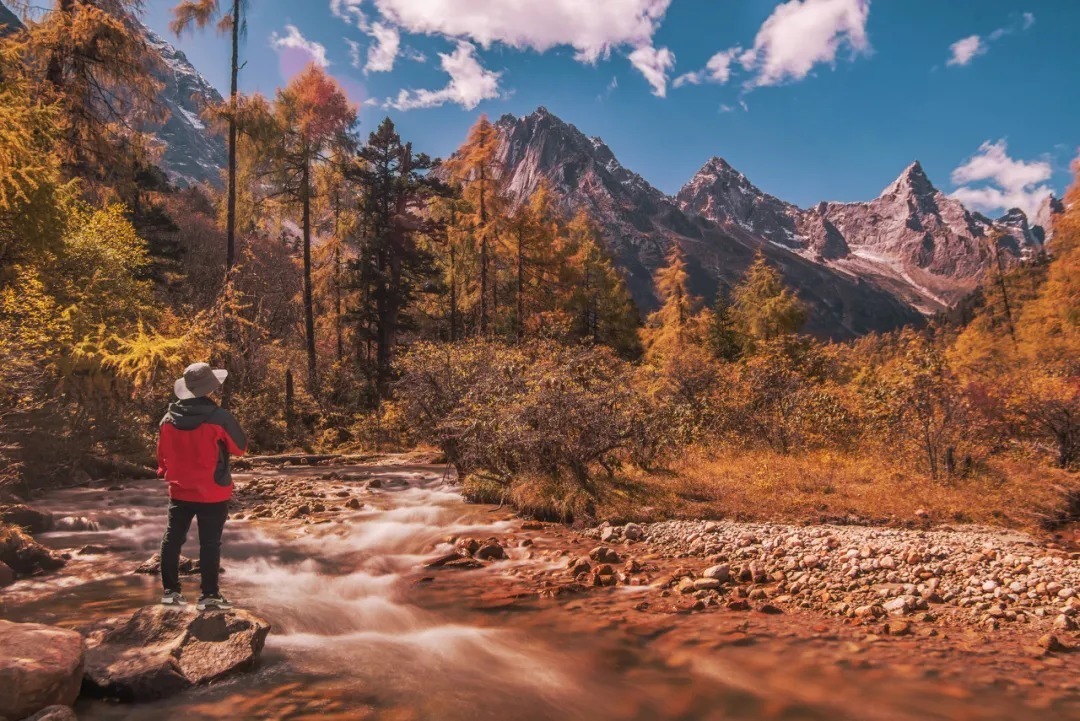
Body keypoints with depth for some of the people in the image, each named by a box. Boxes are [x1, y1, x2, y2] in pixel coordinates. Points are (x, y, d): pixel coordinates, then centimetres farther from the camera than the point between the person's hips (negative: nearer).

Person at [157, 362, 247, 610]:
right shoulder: (220, 418, -18)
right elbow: (240, 447, -4)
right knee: (210, 543, 3)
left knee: (172, 539, 16)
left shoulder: (169, 419, -2)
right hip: (213, 494, -4)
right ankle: (209, 595, 8)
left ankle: (170, 590, 24)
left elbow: (162, 455, 10)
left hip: (180, 491, 5)